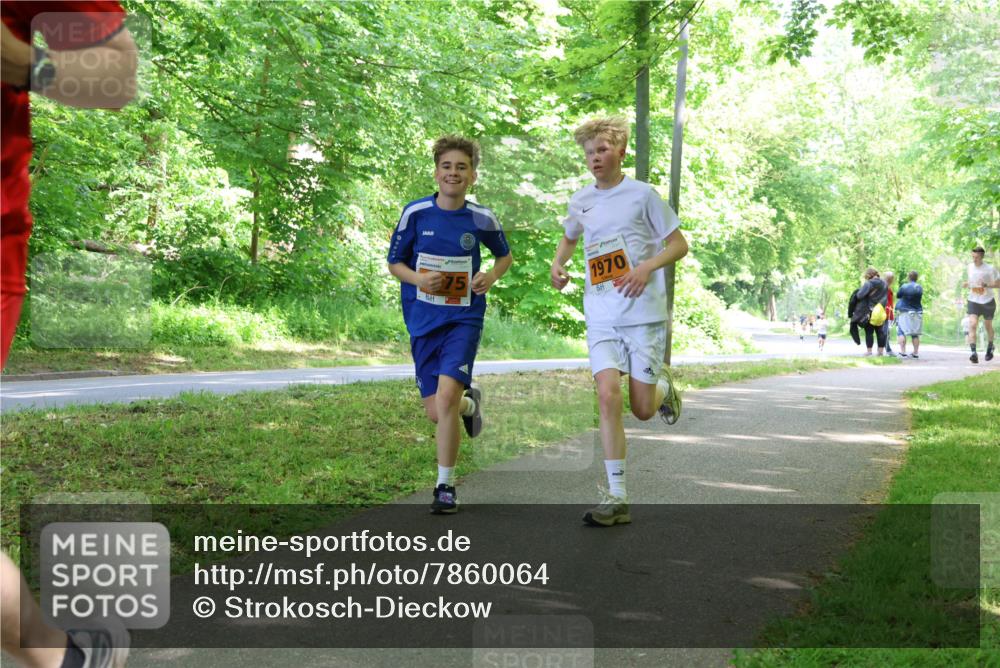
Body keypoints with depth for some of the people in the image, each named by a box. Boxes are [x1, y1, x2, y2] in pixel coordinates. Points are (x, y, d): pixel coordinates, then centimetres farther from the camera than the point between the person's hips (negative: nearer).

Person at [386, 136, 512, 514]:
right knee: (435, 412, 5)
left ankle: (445, 487, -6)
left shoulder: (482, 219, -1)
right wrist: (419, 279, -15)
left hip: (464, 319, -2)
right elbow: (394, 263, 6)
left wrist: (492, 276, -4)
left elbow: (504, 255, 17)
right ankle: (470, 403, 43)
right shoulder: (415, 213, -2)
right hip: (422, 322, 2)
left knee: (446, 396, -21)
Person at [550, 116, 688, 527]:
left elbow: (679, 245, 1)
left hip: (644, 312, -3)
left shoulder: (642, 194, -2)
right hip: (601, 315, 3)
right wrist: (558, 264, 9)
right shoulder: (580, 201, 10)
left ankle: (662, 386, 37)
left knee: (642, 409, -1)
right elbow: (569, 237, 30)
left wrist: (647, 266, -17)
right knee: (607, 396, -13)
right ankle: (617, 498, -10)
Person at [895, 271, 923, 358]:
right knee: (915, 334, 8)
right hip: (917, 312, 4)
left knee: (901, 332, -2)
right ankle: (915, 353, 8)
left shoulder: (904, 287, -10)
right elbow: (920, 297, 15)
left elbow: (897, 296, 2)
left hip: (904, 312, -4)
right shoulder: (920, 288, 4)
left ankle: (903, 352, -12)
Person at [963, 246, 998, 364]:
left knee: (988, 326, 15)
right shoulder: (970, 267, 2)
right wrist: (967, 284, -2)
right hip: (973, 301, 2)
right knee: (972, 325, -18)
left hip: (988, 301, -2)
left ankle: (990, 347, 43)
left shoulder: (990, 269, -11)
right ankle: (973, 353, -26)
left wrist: (986, 285, -23)